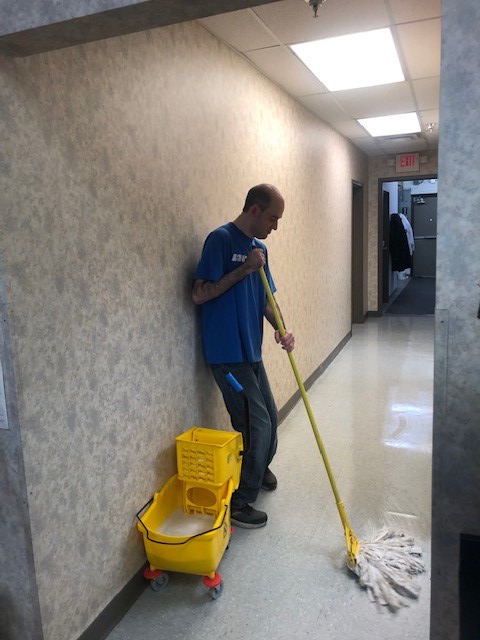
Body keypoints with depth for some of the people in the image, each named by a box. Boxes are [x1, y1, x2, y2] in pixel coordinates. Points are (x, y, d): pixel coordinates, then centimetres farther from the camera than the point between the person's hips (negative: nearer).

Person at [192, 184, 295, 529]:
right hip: (228, 354, -8)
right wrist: (245, 269, -19)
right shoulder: (221, 239, -14)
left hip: (251, 351, 8)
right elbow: (199, 294, -19)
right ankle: (238, 503, 13)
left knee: (270, 418, 19)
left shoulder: (259, 247, 12)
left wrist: (282, 330, -2)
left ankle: (260, 468, 47)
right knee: (257, 425, -5)